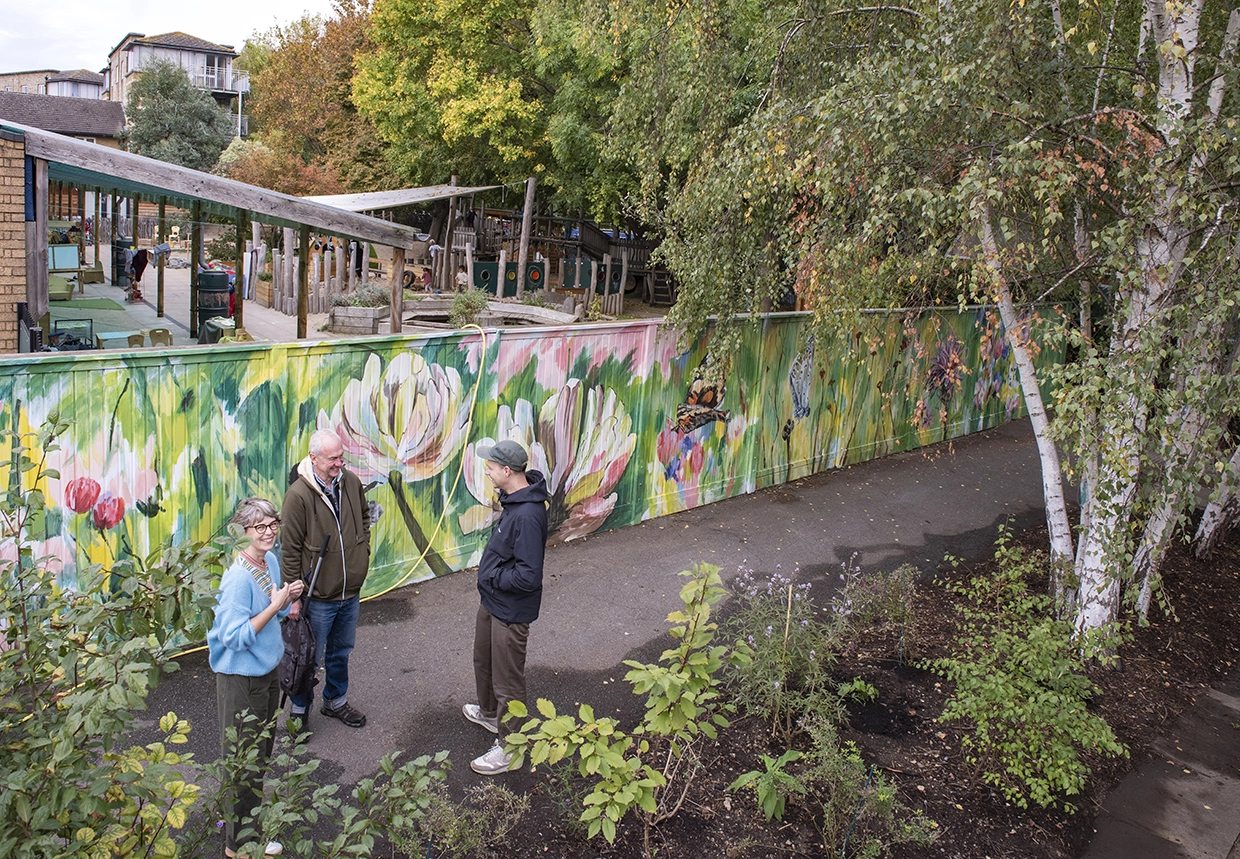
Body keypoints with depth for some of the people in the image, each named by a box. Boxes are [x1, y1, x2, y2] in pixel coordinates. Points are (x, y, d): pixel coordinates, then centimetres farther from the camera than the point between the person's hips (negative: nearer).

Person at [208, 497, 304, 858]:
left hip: (266, 670, 9)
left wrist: (288, 598, -6)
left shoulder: (271, 560, 0)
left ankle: (243, 814, 45)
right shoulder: (238, 576, -26)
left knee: (261, 750, 24)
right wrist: (275, 606, -26)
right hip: (241, 681, -9)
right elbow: (234, 637, -27)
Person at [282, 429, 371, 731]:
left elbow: (364, 517, 18)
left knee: (341, 652, 22)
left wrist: (363, 549, 7)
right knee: (310, 657, 10)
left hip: (351, 591, 5)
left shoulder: (351, 482, -3)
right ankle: (300, 710, 31)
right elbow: (290, 550, -15)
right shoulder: (299, 494, -20)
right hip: (317, 596, -5)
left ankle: (336, 701, 43)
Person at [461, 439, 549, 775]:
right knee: (483, 660, 30)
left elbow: (528, 577, -33)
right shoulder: (513, 499, -1)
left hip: (511, 612, -10)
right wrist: (489, 570, 6)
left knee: (507, 681, 7)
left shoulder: (528, 515, -33)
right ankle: (489, 713, 54)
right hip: (492, 601, 10)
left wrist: (492, 576, -20)